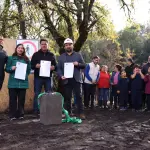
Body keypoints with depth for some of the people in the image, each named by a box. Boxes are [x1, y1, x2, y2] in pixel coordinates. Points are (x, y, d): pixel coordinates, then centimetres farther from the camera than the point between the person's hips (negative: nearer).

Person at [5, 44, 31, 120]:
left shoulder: (26, 59, 11)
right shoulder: (11, 58, 4)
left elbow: (29, 69, 15)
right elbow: (7, 69, 2)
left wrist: (25, 75, 3)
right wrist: (11, 68, -16)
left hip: (23, 82, 2)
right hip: (13, 82, -2)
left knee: (22, 99, 6)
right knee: (13, 99, 0)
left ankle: (20, 114, 16)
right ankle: (12, 115, 7)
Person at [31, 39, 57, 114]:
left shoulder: (51, 55, 12)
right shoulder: (36, 54, 6)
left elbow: (55, 65, 10)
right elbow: (31, 65, 2)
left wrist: (53, 67, -11)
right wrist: (36, 66, -17)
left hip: (48, 77, 2)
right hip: (38, 77, -2)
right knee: (37, 94, 1)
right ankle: (36, 111, 9)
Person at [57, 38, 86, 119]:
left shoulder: (78, 55, 11)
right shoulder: (61, 57, 12)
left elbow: (84, 65, 8)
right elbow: (59, 68, 7)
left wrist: (78, 64, -12)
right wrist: (61, 76, -10)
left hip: (76, 79, -1)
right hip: (66, 80, 1)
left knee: (79, 96, -2)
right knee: (67, 97, 6)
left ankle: (81, 113, 3)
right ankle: (68, 113, 15)